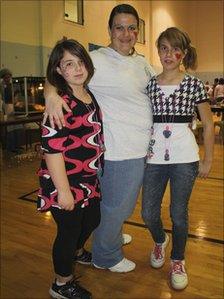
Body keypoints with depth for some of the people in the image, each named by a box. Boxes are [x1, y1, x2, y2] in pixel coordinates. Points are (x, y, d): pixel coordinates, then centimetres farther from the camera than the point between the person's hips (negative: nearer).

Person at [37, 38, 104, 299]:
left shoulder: (90, 96, 7)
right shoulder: (61, 102, -21)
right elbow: (52, 149, -24)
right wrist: (63, 191, -23)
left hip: (89, 180, 9)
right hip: (66, 182, -9)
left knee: (92, 221, 24)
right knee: (69, 230, 7)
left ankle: (75, 253, 55)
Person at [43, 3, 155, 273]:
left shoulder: (142, 62, 10)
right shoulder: (98, 60, -13)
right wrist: (51, 94, -36)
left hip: (143, 149, 8)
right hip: (119, 152, -8)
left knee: (125, 203, 25)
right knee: (115, 206, 8)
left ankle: (111, 236, 51)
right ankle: (105, 256, 34)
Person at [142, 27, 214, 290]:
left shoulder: (194, 84, -1)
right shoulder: (149, 84, 5)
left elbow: (208, 124, 4)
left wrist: (207, 160, 4)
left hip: (184, 157, -2)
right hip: (154, 156, 2)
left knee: (178, 214, 6)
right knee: (148, 213, 7)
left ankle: (177, 261, 33)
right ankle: (160, 240, 43)